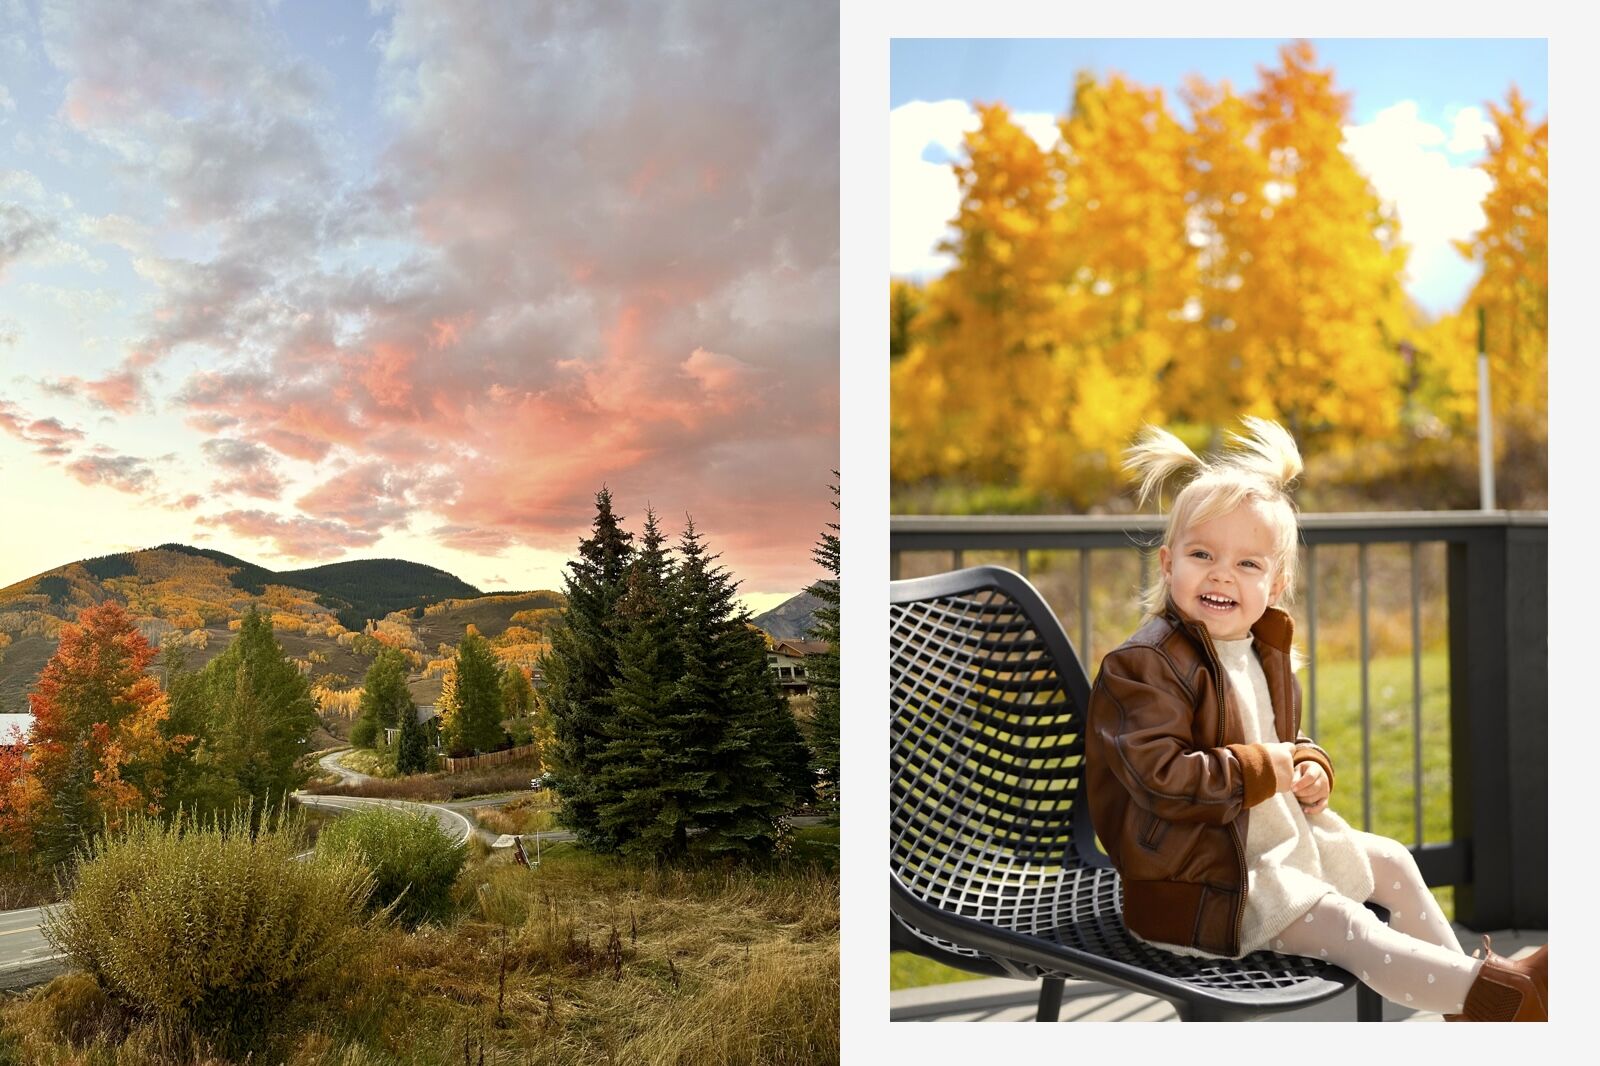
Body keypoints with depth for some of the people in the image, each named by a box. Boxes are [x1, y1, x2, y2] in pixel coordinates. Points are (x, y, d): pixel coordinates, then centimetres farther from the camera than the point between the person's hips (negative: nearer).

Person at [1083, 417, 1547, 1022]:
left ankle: (1463, 1006, 29)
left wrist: (1310, 768, 0)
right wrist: (1259, 768, -20)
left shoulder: (1266, 654, 9)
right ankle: (1488, 990, -19)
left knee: (1392, 862, 18)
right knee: (1342, 925, -23)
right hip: (1203, 875, -10)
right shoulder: (1147, 666, -22)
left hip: (1284, 836, 10)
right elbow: (1160, 776, -31)